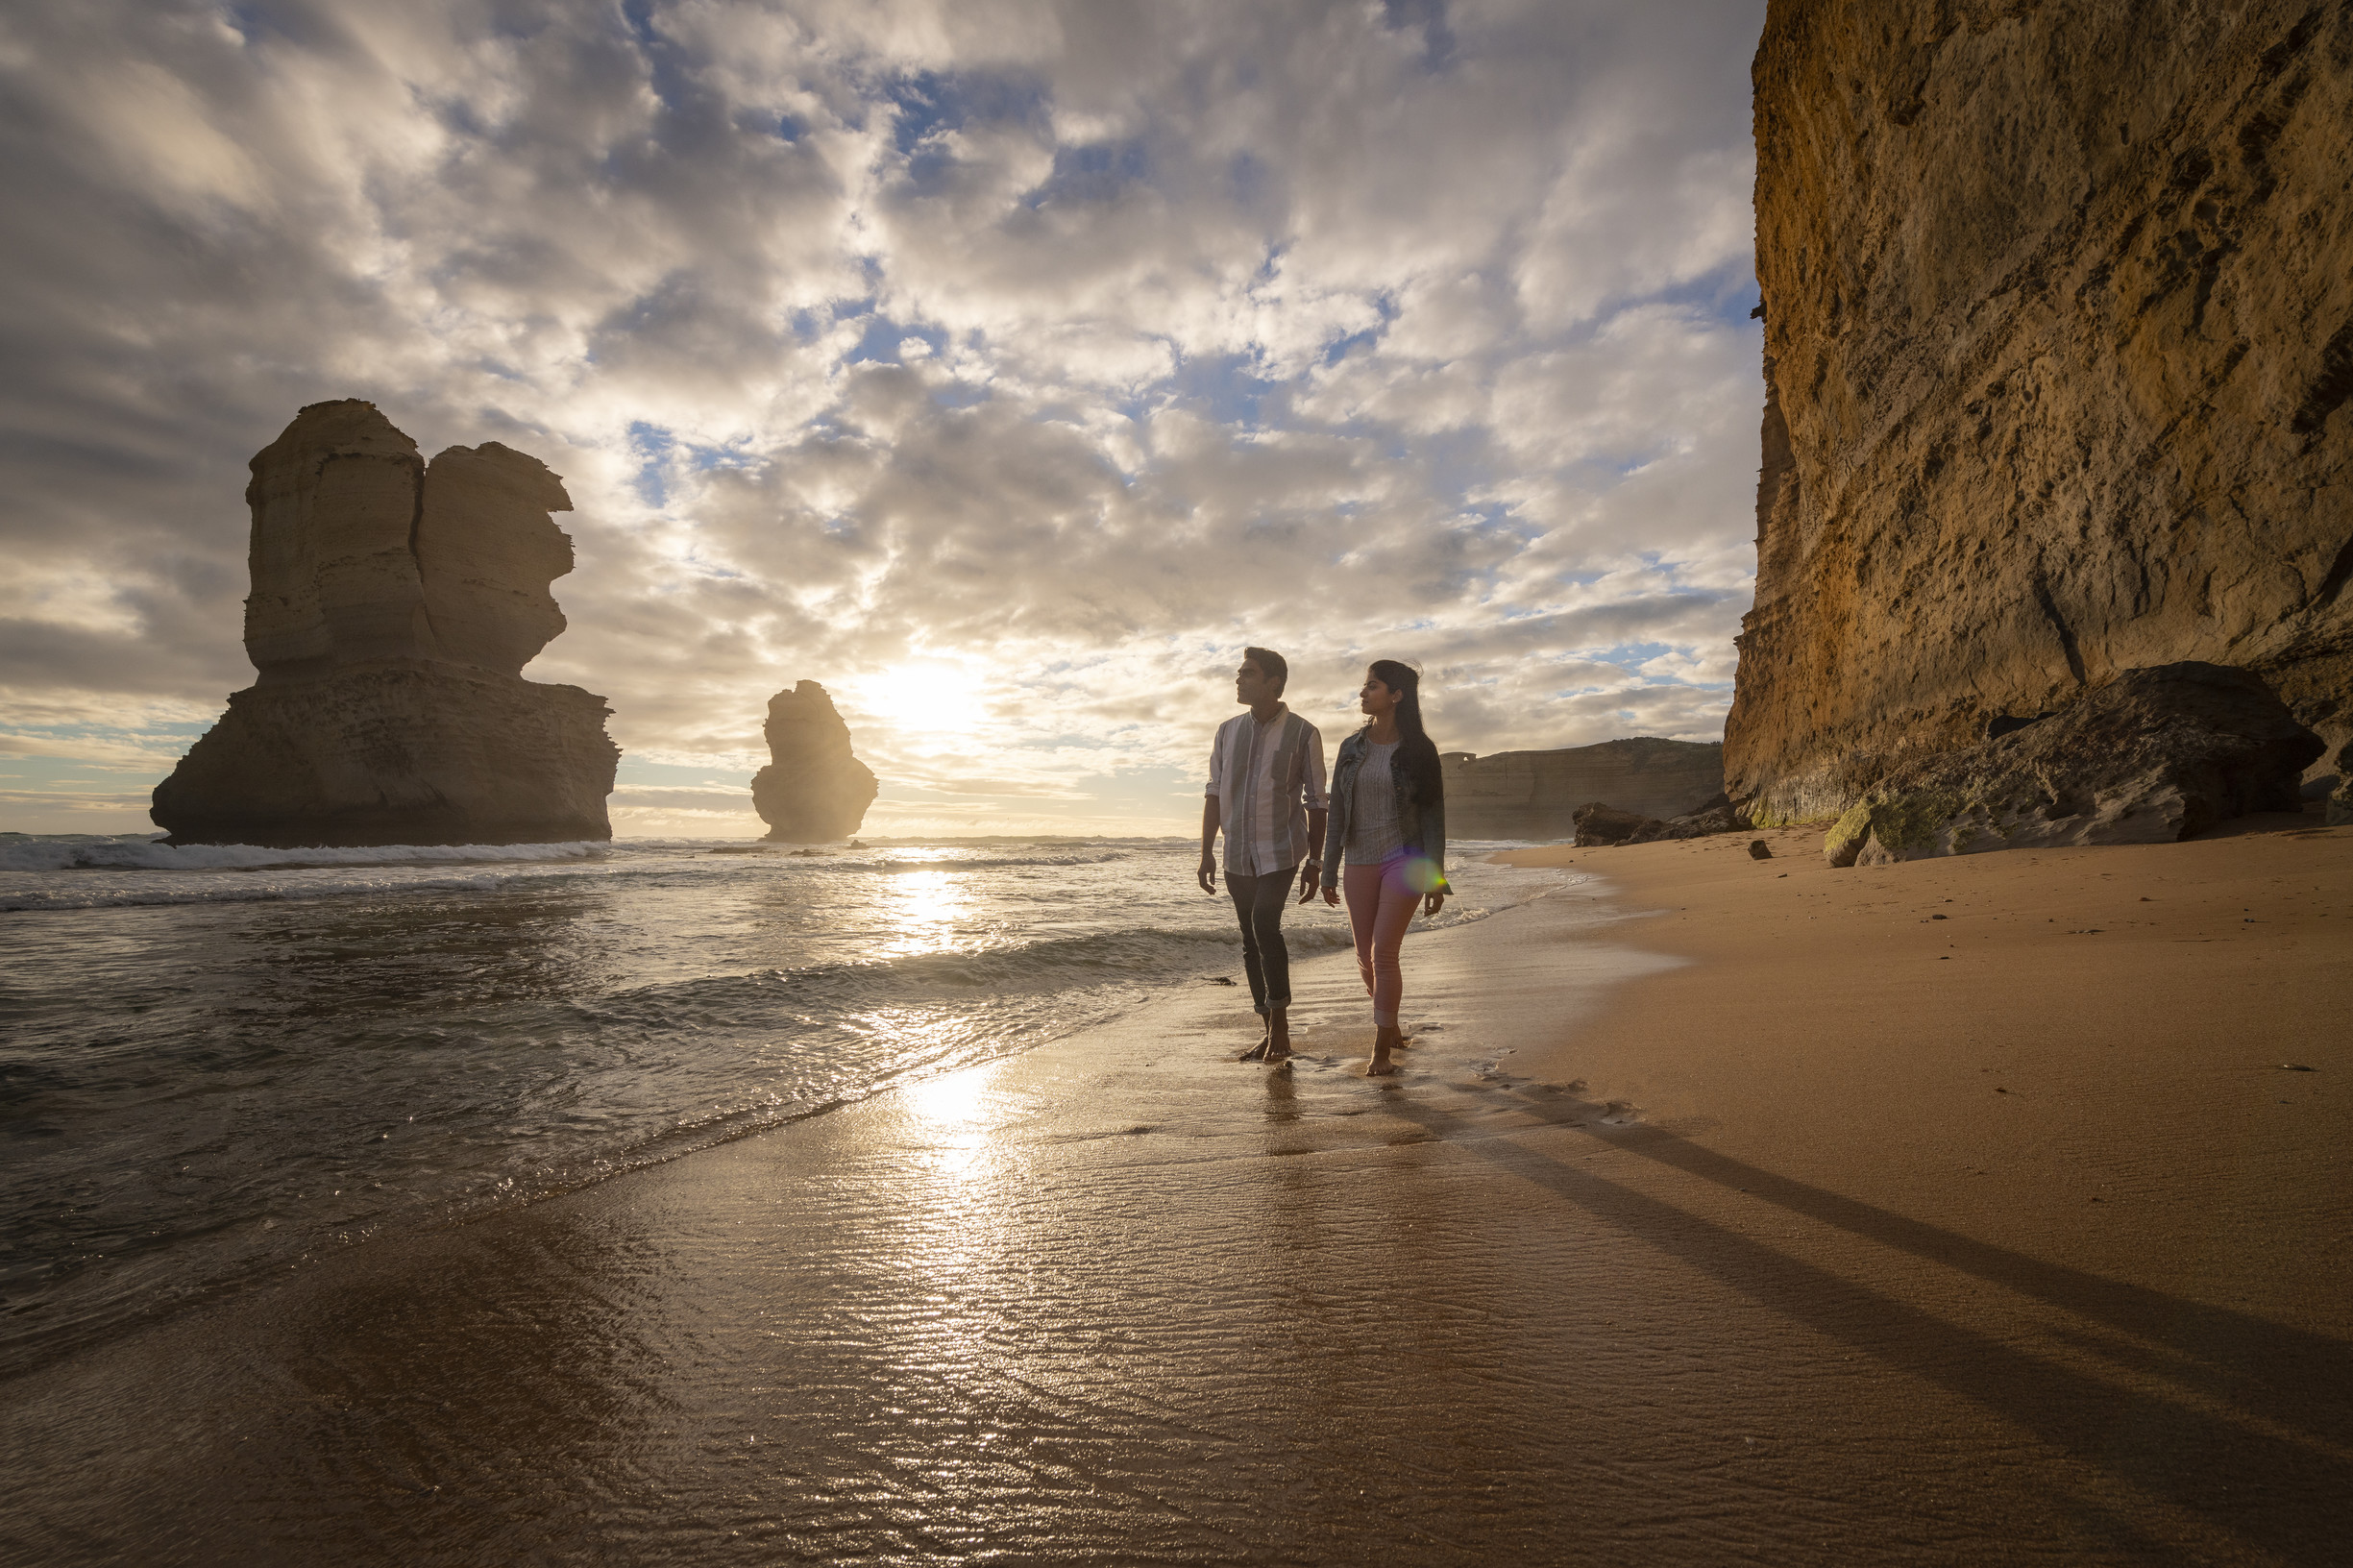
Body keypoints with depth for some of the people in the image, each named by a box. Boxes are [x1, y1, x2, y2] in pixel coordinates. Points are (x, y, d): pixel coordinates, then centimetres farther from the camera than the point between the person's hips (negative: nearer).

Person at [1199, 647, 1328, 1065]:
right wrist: (1206, 853, 7)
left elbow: (1316, 802, -3)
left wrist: (1313, 862, -6)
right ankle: (1272, 1031, 19)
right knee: (1251, 940, 8)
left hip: (1280, 851, -5)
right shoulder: (1228, 731, 7)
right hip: (1237, 856, 5)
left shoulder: (1302, 734, -6)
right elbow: (1214, 794, 10)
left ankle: (1280, 1024, -11)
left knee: (1265, 924, -22)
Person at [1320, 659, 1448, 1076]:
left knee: (1383, 954, -11)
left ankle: (1381, 1051, 2)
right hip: (1360, 863, 4)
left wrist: (1435, 878, -8)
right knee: (1366, 958, 10)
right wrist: (1328, 871, 7)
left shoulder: (1418, 750, -4)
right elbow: (1337, 812, 7)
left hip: (1405, 859, -4)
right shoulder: (1351, 748, 6)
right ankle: (1391, 1027, 36)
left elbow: (1433, 815, -3)